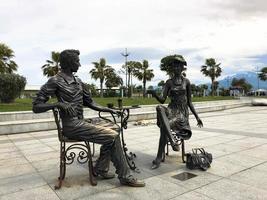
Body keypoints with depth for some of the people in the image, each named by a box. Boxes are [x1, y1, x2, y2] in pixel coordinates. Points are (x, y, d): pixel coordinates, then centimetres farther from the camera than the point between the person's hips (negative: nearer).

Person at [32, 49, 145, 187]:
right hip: (72, 126, -8)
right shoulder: (55, 81, -7)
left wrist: (108, 110, 7)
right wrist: (59, 104, -25)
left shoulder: (78, 81, 16)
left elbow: (90, 103, 20)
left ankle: (100, 169, 5)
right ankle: (125, 177, -2)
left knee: (113, 130, -2)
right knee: (113, 136, -15)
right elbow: (36, 107, -10)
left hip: (81, 123, 8)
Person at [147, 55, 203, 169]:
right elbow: (162, 100, -1)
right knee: (160, 108, -36)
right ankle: (172, 141, -43)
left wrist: (197, 117, 8)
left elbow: (189, 102, 12)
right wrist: (154, 94, -22)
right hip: (172, 110, 2)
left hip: (182, 112, -2)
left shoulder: (186, 82, 8)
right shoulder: (169, 82, 10)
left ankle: (159, 159, -25)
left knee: (164, 126, -32)